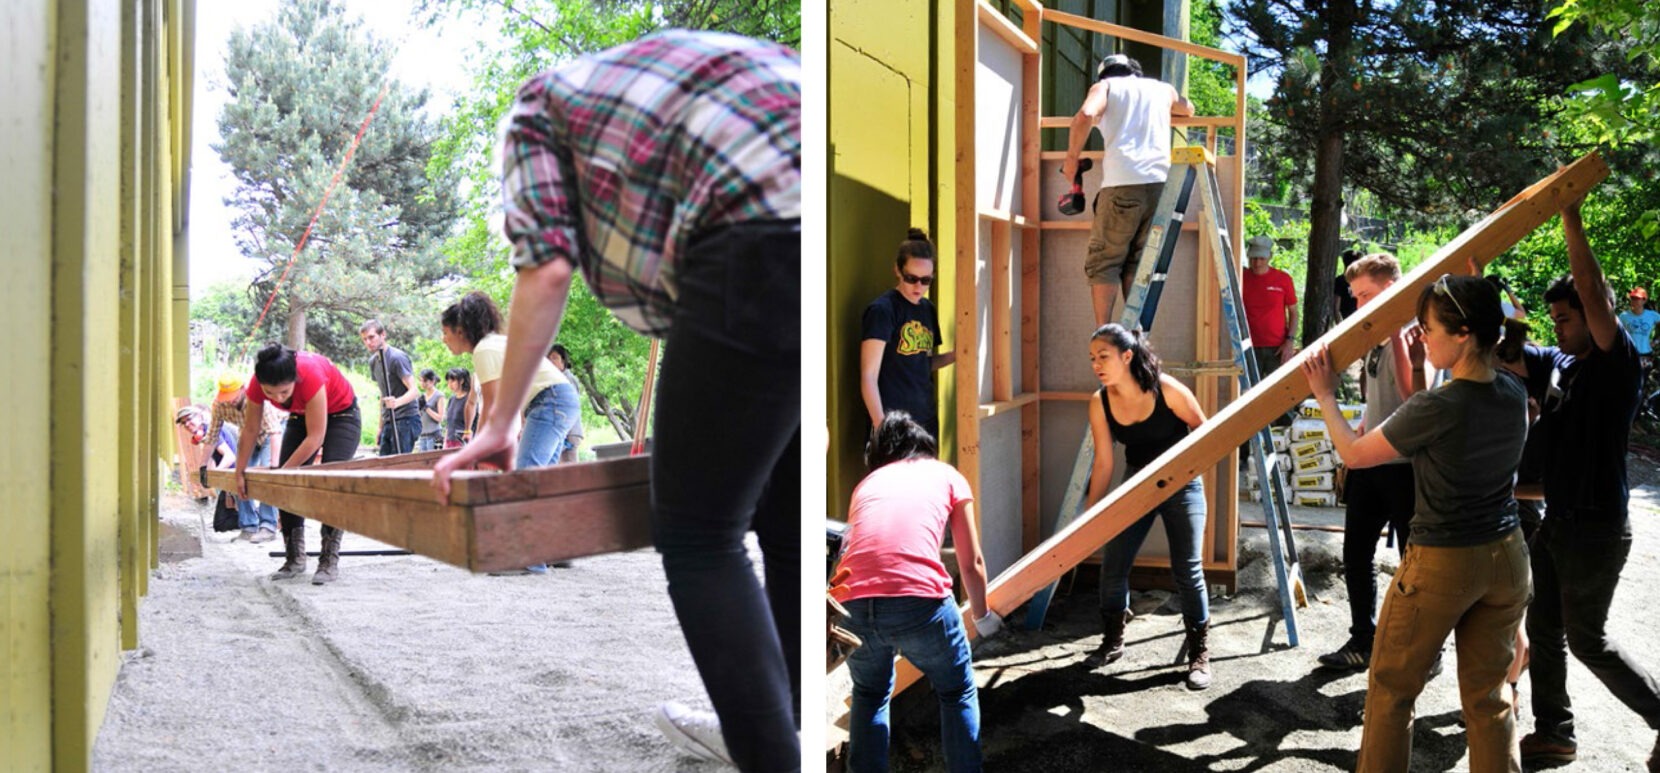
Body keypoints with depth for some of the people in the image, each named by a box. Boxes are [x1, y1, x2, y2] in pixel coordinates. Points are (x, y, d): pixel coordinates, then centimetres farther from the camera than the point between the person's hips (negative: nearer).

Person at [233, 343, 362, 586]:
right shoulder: (257, 384, -25)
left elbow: (315, 437, -34)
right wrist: (240, 472, -7)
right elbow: (250, 431, -9)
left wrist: (282, 471, -30)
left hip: (340, 413, -5)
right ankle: (295, 559, 5)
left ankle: (329, 561, -16)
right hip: (302, 415, 6)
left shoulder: (311, 375, -40)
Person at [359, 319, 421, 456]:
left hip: (406, 419, -8)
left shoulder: (397, 357, -12)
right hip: (388, 422, 8)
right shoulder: (373, 361, 14)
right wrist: (381, 425, 19)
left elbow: (414, 391, -18)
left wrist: (397, 402, -38)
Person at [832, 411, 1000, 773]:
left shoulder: (867, 482, 28)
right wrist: (982, 616, 40)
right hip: (919, 601, -2)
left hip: (853, 604, 3)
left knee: (869, 696, 30)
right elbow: (971, 563, 23)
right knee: (957, 695, 24)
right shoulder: (947, 475, 22)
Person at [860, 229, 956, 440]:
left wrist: (955, 355, 5)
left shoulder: (928, 309, 11)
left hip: (926, 420, 7)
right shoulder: (882, 310, -10)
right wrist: (881, 425, -23)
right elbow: (869, 376, -14)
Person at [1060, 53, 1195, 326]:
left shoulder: (1104, 86, 14)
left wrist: (1071, 159, 2)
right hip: (1161, 184, 4)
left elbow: (1085, 116, -8)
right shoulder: (1163, 89, 26)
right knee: (1139, 265, 10)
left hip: (1122, 184, -4)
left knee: (1104, 263, 0)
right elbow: (1188, 110, 48)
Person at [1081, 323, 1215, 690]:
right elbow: (1104, 463, -7)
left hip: (1181, 484, -3)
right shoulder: (1099, 403, -13)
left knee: (1187, 570, -5)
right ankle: (1113, 641, 22)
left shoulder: (1166, 390, -22)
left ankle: (1200, 653, 11)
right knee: (1112, 565, 0)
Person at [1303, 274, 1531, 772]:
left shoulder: (1436, 408, -23)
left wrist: (1325, 397, 4)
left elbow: (1353, 453, -10)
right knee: (1488, 694, 16)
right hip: (1506, 557, 6)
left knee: (1392, 688, 12)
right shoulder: (1514, 393, -3)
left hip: (1442, 563, -6)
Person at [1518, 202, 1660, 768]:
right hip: (1557, 521, 8)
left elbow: (1592, 293, -28)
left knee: (1586, 638, 2)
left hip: (1597, 527, -8)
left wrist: (1571, 219, -27)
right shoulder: (1557, 362, 6)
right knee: (1544, 627, 13)